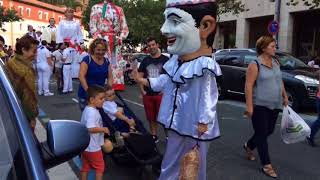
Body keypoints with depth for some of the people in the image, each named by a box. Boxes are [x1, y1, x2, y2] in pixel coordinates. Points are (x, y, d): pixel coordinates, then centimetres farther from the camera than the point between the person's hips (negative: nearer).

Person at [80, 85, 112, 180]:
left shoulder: (88, 109, 8)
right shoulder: (92, 112, -26)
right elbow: (91, 128, -36)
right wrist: (103, 129, -21)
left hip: (85, 146, 9)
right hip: (93, 147, -9)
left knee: (85, 167, 19)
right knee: (100, 167, 10)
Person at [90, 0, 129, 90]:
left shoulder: (119, 9, 19)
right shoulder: (96, 7, 11)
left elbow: (125, 28, 12)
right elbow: (92, 26, 1)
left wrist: (120, 38, -6)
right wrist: (100, 39, -12)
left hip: (116, 41, 3)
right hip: (102, 41, -3)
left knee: (117, 64, 0)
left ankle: (117, 86, 4)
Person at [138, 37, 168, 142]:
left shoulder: (165, 59, 0)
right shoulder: (145, 61, 10)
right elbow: (140, 76, 11)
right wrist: (142, 90, 1)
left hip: (161, 93, -3)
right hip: (147, 94, 4)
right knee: (151, 118, 12)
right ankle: (153, 136, 25)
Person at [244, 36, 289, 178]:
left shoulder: (276, 62, 9)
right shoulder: (255, 65, -13)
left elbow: (280, 80, 20)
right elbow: (248, 86, -17)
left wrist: (285, 96, 17)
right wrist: (249, 106, -21)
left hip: (275, 105, 8)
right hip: (260, 105, -8)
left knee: (269, 131, 17)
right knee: (262, 134, 0)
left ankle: (249, 146, 41)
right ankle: (266, 165, 9)